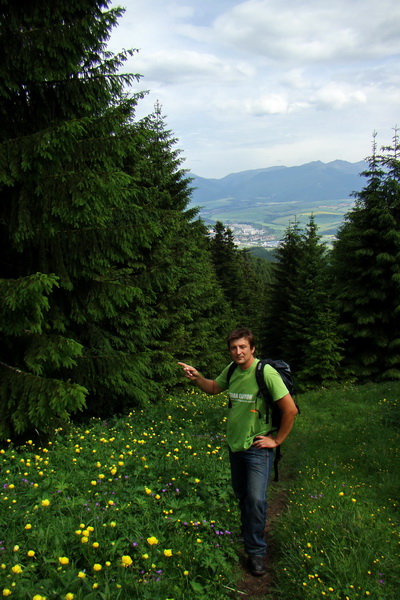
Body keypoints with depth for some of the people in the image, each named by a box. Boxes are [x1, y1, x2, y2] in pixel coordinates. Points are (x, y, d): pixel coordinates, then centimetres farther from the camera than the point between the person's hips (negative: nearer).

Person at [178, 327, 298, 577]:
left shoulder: (266, 373, -22)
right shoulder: (232, 370, -1)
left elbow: (290, 409, -20)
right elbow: (214, 388, 18)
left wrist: (277, 440, -13)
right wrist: (197, 377, -1)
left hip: (258, 447, -7)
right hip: (235, 444, 7)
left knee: (256, 498, -11)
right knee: (241, 494, 20)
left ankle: (256, 551, 10)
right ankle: (249, 533, 45)